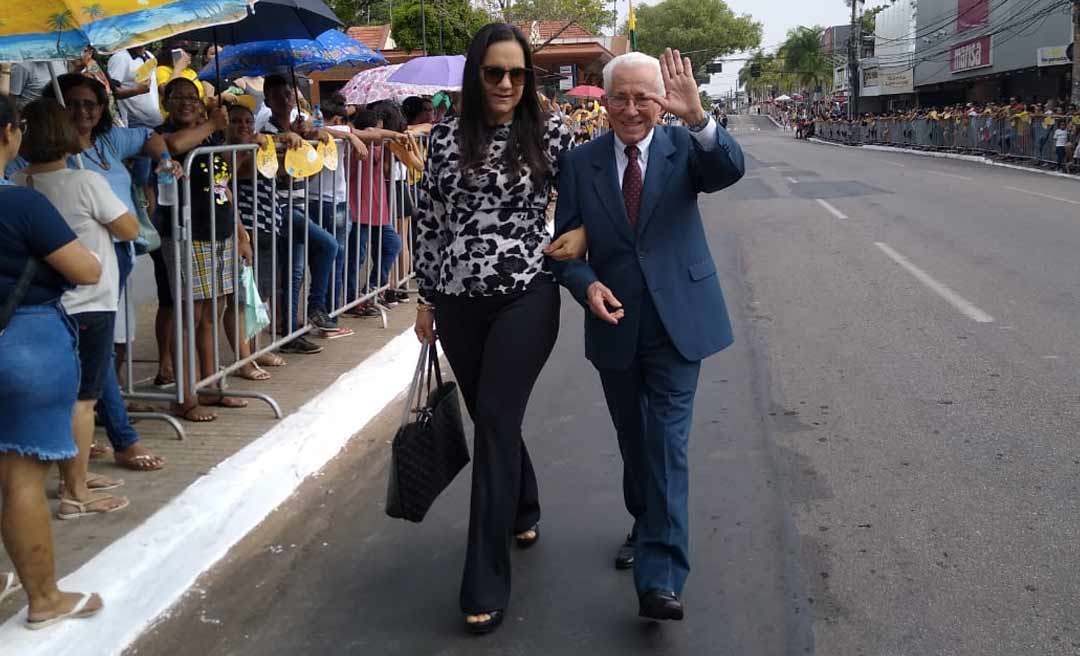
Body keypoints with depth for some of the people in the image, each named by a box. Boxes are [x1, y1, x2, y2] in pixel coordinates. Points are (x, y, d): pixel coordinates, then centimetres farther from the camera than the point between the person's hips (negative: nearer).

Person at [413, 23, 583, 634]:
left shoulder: (549, 132, -3)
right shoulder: (447, 135, 3)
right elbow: (429, 218, 8)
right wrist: (427, 297, 9)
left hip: (525, 299, -3)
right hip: (459, 302, 3)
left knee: (495, 423, -8)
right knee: (491, 418, 16)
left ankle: (487, 583, -2)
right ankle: (524, 510, 46)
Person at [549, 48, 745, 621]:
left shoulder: (685, 147, -4)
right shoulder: (580, 163, 0)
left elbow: (731, 169, -25)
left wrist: (697, 117, -43)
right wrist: (587, 285, -18)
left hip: (676, 322, -3)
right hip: (615, 326, 3)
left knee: (667, 444, -8)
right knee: (632, 440, 19)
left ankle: (659, 579, -8)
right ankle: (646, 524, 42)